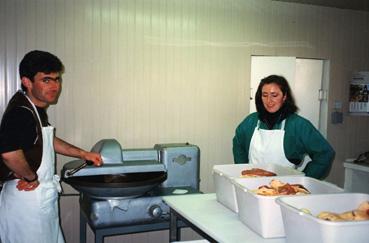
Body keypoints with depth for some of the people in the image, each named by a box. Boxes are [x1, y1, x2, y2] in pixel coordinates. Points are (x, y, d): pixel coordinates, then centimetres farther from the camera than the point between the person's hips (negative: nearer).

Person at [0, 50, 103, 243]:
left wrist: (83, 154, 20)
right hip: (27, 199, -10)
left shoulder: (36, 109, 8)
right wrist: (31, 178, -24)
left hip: (40, 198, 10)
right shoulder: (20, 113, -24)